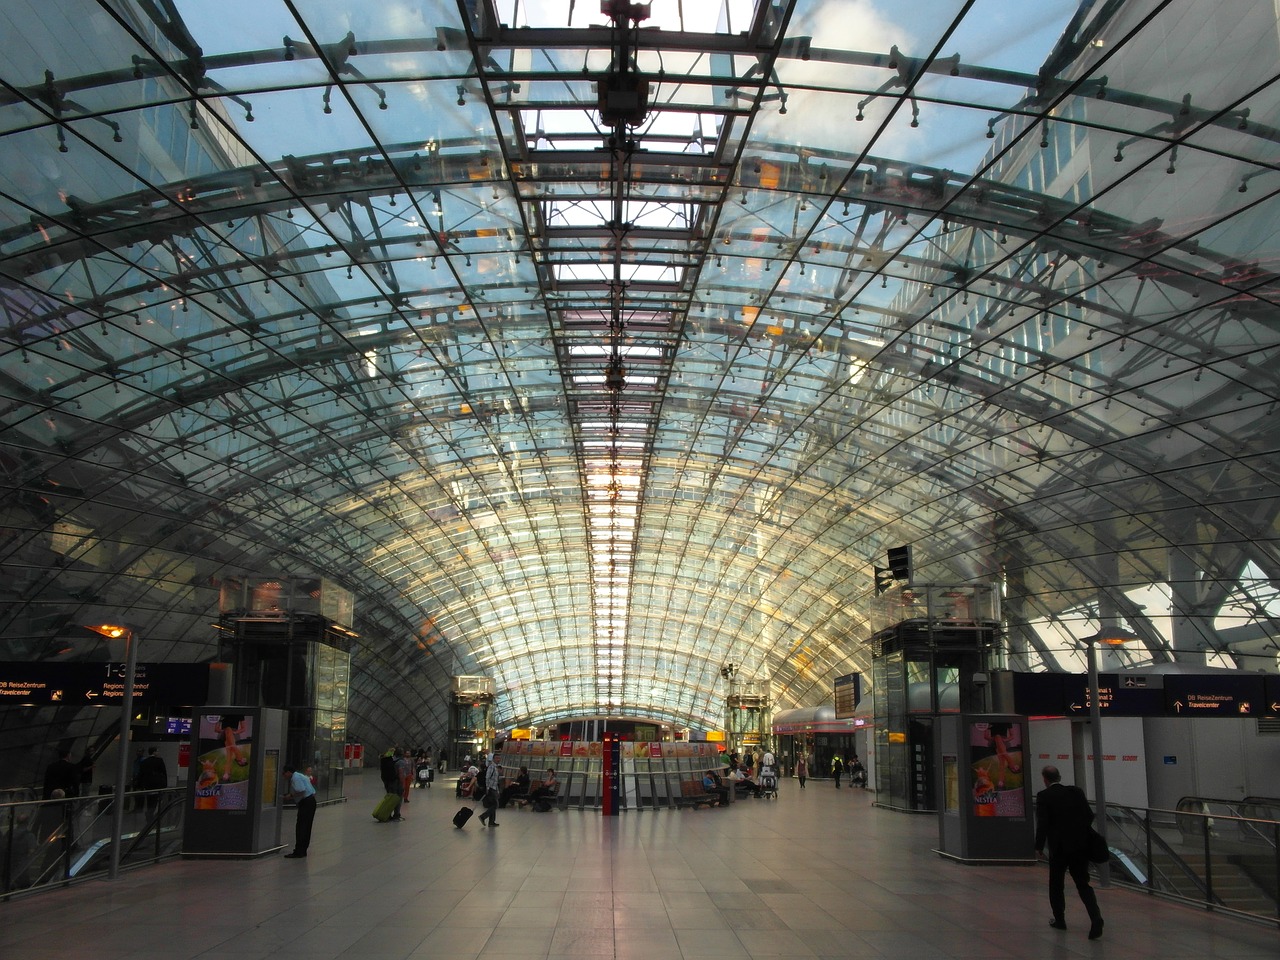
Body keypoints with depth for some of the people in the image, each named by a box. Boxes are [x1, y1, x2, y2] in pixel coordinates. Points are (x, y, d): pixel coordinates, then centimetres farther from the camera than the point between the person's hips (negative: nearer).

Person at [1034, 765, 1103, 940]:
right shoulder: (1076, 792, 4)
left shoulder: (1043, 796, -8)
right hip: (1080, 846, 3)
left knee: (1056, 884, 16)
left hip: (1059, 847, -3)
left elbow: (1042, 823, -12)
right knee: (1083, 884, 6)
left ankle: (1059, 920, 24)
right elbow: (1089, 816, 3)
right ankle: (1096, 920, -10)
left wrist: (1039, 848, -3)